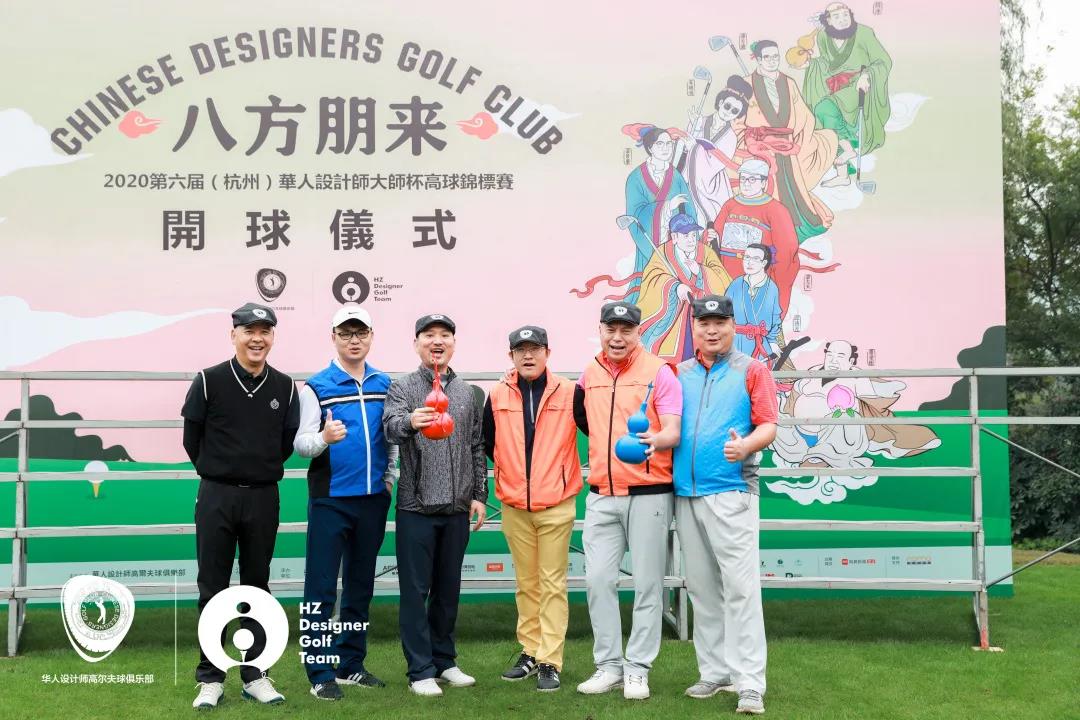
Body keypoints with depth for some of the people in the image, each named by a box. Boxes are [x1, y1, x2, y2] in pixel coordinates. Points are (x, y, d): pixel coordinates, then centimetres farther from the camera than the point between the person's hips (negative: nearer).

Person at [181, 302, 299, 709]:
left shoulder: (284, 387, 3)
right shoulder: (209, 381, -5)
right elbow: (192, 437, 3)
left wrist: (263, 473, 10)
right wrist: (217, 473, 9)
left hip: (263, 499, 2)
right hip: (216, 497, -2)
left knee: (257, 587, 10)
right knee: (212, 589, 4)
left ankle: (254, 675, 18)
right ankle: (210, 678, 14)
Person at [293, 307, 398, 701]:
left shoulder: (385, 384, 7)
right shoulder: (316, 386, -4)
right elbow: (300, 443, -10)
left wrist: (390, 476, 6)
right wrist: (324, 438, -29)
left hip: (373, 498, 4)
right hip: (330, 499, -4)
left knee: (361, 585, 12)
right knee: (321, 587, -3)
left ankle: (351, 664, 23)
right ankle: (320, 672, 5)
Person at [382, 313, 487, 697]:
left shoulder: (467, 392, 10)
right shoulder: (402, 387, -3)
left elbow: (477, 448, 14)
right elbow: (391, 426, -23)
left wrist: (479, 495, 7)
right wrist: (410, 421, -45)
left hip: (457, 508, 4)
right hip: (417, 507, -4)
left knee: (448, 589, 12)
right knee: (416, 590, 1)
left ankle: (444, 660, 25)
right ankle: (421, 670, 10)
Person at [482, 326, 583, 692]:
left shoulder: (569, 393, -3)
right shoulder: (498, 395, 4)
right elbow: (487, 442, 15)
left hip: (556, 506, -3)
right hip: (513, 507, 3)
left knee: (552, 583, -1)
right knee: (526, 583, 11)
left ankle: (549, 662, 2)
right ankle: (530, 652, 20)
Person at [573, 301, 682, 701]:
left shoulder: (658, 372, -6)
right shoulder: (589, 374, 9)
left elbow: (674, 431, -15)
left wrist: (656, 440, -33)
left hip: (648, 494, -5)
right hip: (602, 495, 5)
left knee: (647, 584, 2)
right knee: (598, 580, 5)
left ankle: (638, 669, 12)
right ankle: (609, 665, 16)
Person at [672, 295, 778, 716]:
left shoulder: (752, 371, 4)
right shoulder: (679, 374, 15)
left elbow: (768, 425, -4)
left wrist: (746, 445, -23)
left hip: (731, 492, -5)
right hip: (686, 493, 5)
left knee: (740, 586, -10)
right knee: (701, 588, 10)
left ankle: (749, 684, -9)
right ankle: (715, 672, 19)